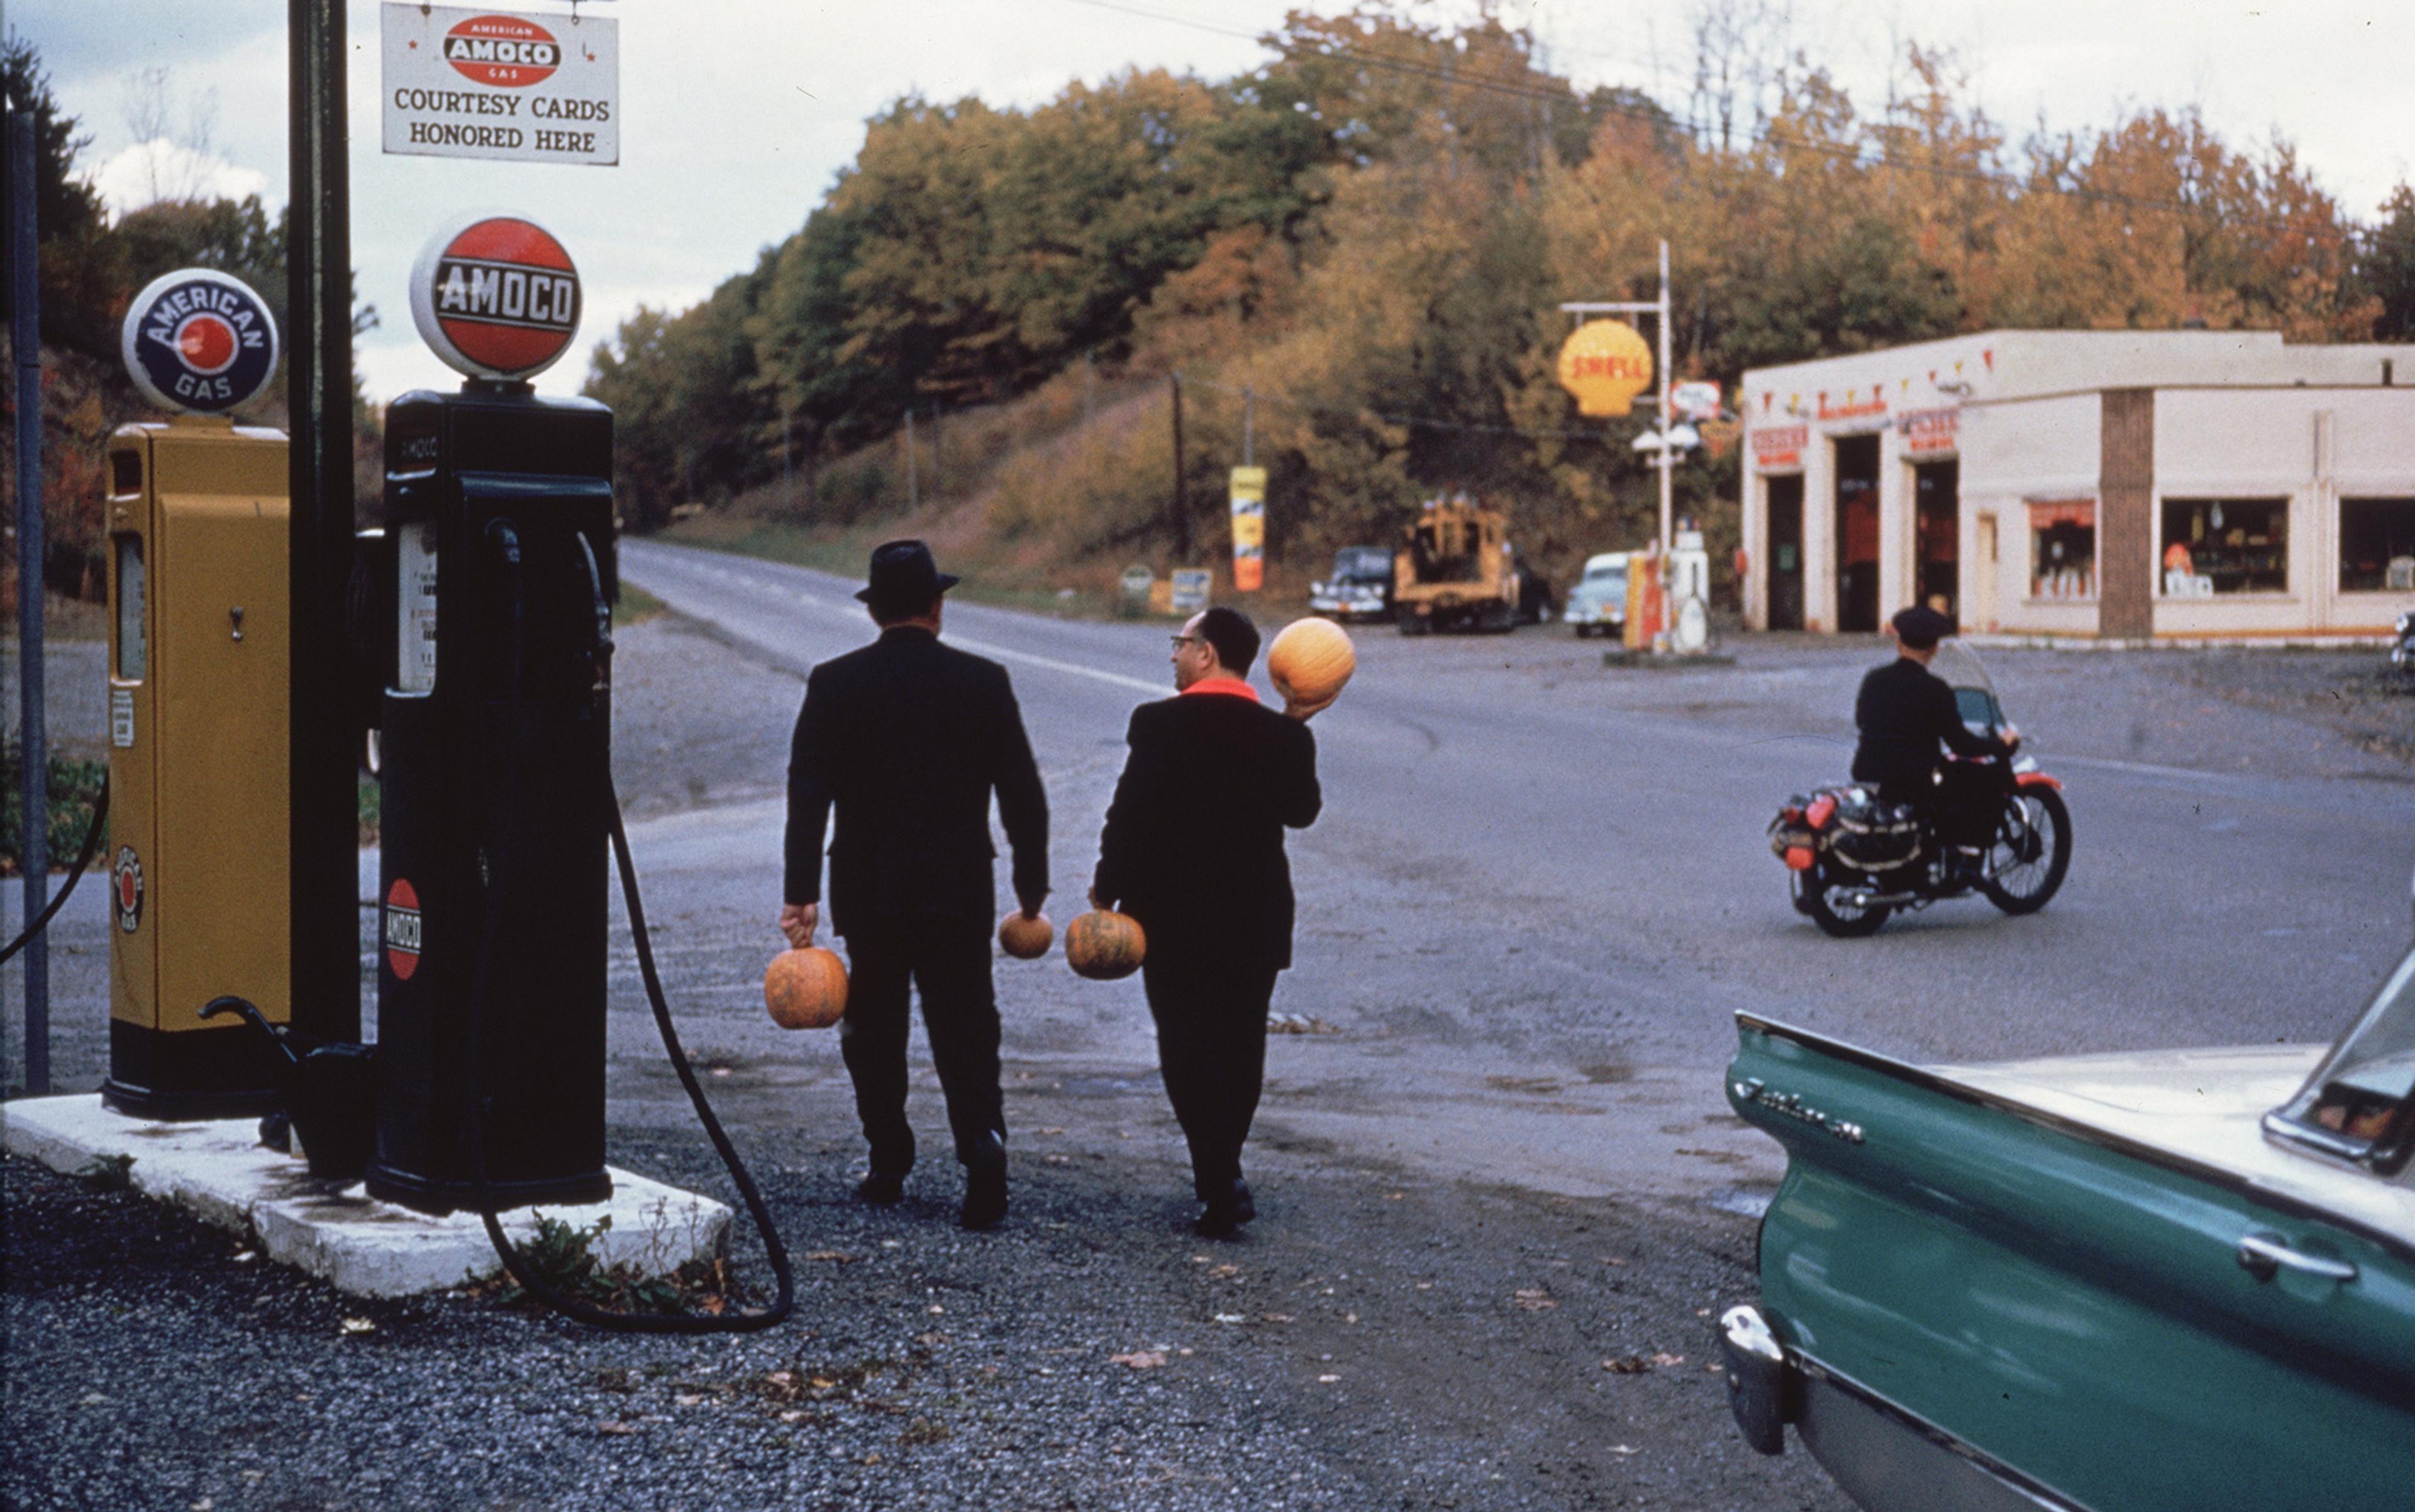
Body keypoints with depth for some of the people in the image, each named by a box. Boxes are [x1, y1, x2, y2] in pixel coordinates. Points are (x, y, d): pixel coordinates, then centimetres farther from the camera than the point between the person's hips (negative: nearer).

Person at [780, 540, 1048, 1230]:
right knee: (965, 1027, 3)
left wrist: (801, 894, -5)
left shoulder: (834, 684, -3)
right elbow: (1024, 793, 1)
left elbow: (807, 795, -7)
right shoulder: (984, 682, -2)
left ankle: (888, 1165, 20)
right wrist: (1032, 886, 10)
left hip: (867, 891, 0)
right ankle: (982, 1145, -17)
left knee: (874, 1029, 15)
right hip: (959, 890, 0)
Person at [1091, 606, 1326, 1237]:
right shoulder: (1283, 736, -2)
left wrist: (1108, 887, -2)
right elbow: (1302, 810, 13)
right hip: (1256, 921, 4)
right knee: (1240, 1048, 16)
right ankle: (1221, 1173, 28)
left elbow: (1130, 813, -16)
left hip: (1174, 920, -4)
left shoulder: (1159, 723, -13)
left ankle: (1222, 1183, -13)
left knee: (1187, 1050, 0)